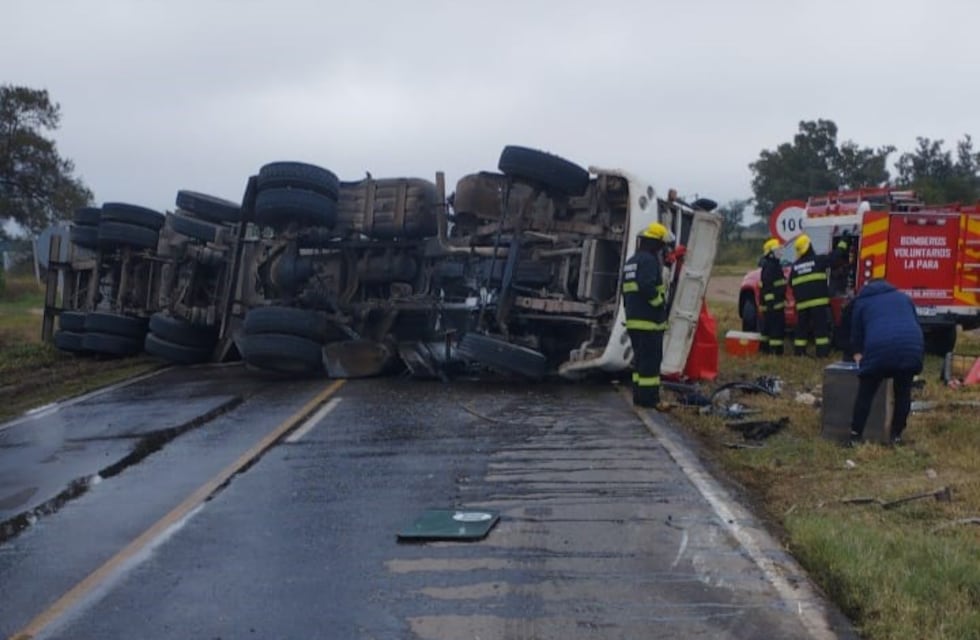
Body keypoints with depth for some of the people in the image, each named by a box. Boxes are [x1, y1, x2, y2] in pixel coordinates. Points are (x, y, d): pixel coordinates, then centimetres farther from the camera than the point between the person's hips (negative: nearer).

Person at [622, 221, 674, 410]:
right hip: (649, 321, -10)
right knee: (651, 359, -7)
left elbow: (626, 290, 24)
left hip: (634, 319, 10)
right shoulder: (648, 261, -13)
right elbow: (648, 287, -26)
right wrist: (661, 303, -13)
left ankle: (640, 396, 17)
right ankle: (649, 398, -6)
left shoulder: (631, 261, 20)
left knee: (640, 359, 14)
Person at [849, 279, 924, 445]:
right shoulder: (904, 297, 32)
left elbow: (856, 333, 29)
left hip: (879, 347, -2)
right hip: (911, 346, 2)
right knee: (903, 393, 17)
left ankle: (855, 436, 7)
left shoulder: (862, 301, 26)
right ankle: (896, 435, 20)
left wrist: (858, 353, 46)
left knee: (865, 393, 9)